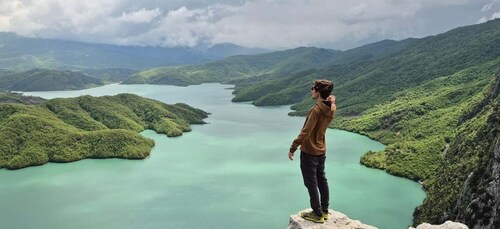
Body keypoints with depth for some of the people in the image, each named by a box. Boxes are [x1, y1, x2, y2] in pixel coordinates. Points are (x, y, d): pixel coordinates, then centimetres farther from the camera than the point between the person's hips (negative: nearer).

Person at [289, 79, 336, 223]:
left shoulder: (316, 110, -26)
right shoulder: (331, 109, -1)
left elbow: (305, 132, -26)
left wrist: (292, 148, -19)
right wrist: (331, 101, 9)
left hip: (309, 152, -8)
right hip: (321, 151, 8)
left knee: (311, 184, 3)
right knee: (321, 180, 18)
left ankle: (317, 214, 11)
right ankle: (324, 211, 28)